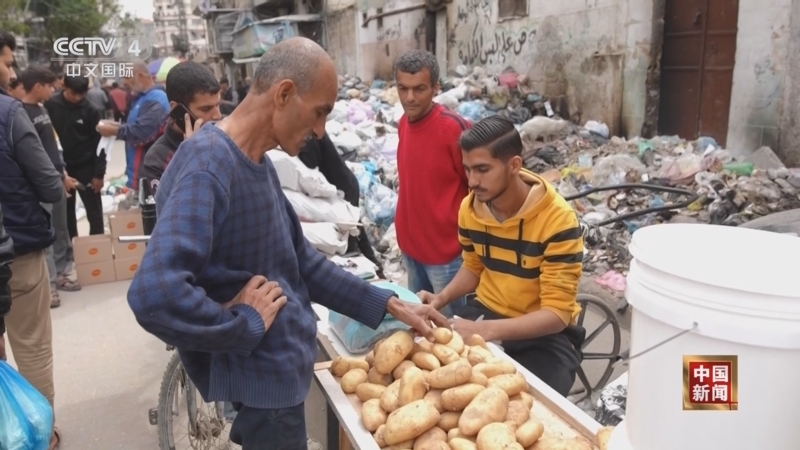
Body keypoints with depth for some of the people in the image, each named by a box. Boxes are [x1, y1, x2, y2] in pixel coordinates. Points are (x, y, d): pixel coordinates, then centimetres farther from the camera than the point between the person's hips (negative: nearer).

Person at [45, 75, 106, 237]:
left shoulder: (90, 110, -10)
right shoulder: (50, 105, -6)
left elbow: (99, 143, -7)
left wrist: (99, 173, -9)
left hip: (86, 167, -2)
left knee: (94, 212, 4)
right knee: (66, 211, 12)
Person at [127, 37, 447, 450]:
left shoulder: (259, 164, 5)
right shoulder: (207, 166, -25)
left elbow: (301, 261, 11)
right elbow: (155, 295, -37)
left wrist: (390, 305, 8)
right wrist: (248, 323, -22)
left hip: (281, 365, 9)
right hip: (260, 379, -9)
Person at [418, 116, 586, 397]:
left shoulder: (557, 220, -23)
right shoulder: (469, 208, -5)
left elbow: (556, 315, -23)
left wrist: (484, 331, -35)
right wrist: (442, 298, -5)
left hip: (543, 334, -4)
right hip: (485, 312, 5)